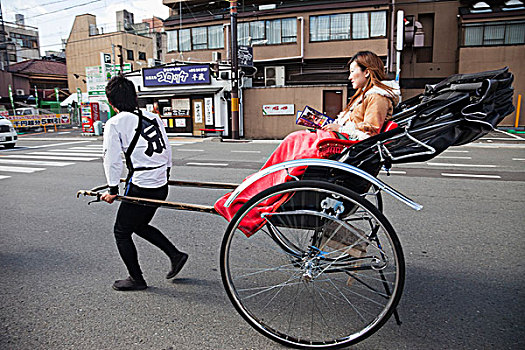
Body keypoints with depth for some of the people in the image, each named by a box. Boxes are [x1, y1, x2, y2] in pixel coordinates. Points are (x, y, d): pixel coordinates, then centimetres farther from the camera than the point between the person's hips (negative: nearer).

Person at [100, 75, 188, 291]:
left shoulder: (115, 123, -8)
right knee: (139, 225, 26)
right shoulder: (153, 117, 10)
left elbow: (112, 159, -9)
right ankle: (175, 255, 22)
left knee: (121, 231, 13)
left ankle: (136, 279, 23)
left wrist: (113, 189, -1)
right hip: (161, 187, 7)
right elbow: (166, 150, 15)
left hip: (140, 189, -7)